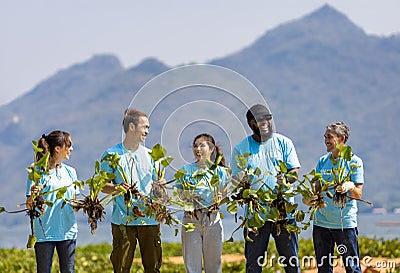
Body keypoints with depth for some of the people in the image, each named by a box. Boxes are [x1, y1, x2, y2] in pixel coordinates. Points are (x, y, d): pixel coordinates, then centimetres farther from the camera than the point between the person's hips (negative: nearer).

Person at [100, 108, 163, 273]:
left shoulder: (150, 155, 14)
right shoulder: (112, 154, 2)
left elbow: (157, 183, 17)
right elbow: (103, 185, 1)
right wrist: (116, 188, -20)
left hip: (150, 219, 3)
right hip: (123, 220, -3)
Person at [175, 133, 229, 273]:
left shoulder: (220, 171, 8)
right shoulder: (186, 170, 6)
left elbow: (224, 195, 11)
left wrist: (219, 198, -11)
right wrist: (188, 196, -15)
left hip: (213, 220, 1)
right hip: (191, 219, -1)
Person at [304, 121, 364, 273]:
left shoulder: (354, 162, -2)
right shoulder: (322, 161, 11)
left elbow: (358, 194, -5)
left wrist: (350, 186, -27)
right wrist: (310, 199, -8)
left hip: (345, 222, -5)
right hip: (321, 222, 5)